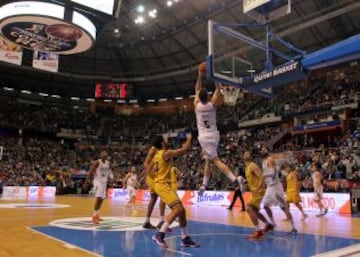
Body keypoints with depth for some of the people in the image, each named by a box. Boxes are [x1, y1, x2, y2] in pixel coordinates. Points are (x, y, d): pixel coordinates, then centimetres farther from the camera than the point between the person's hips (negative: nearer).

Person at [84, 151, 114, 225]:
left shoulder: (108, 163, 6)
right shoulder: (97, 162, -14)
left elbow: (109, 171, 19)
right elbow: (91, 172, -14)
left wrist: (111, 177, -2)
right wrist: (86, 182, -18)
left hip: (104, 182, 8)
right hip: (98, 181, -8)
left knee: (101, 199, 12)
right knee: (98, 198, -17)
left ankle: (96, 214, 26)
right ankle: (94, 216, -10)